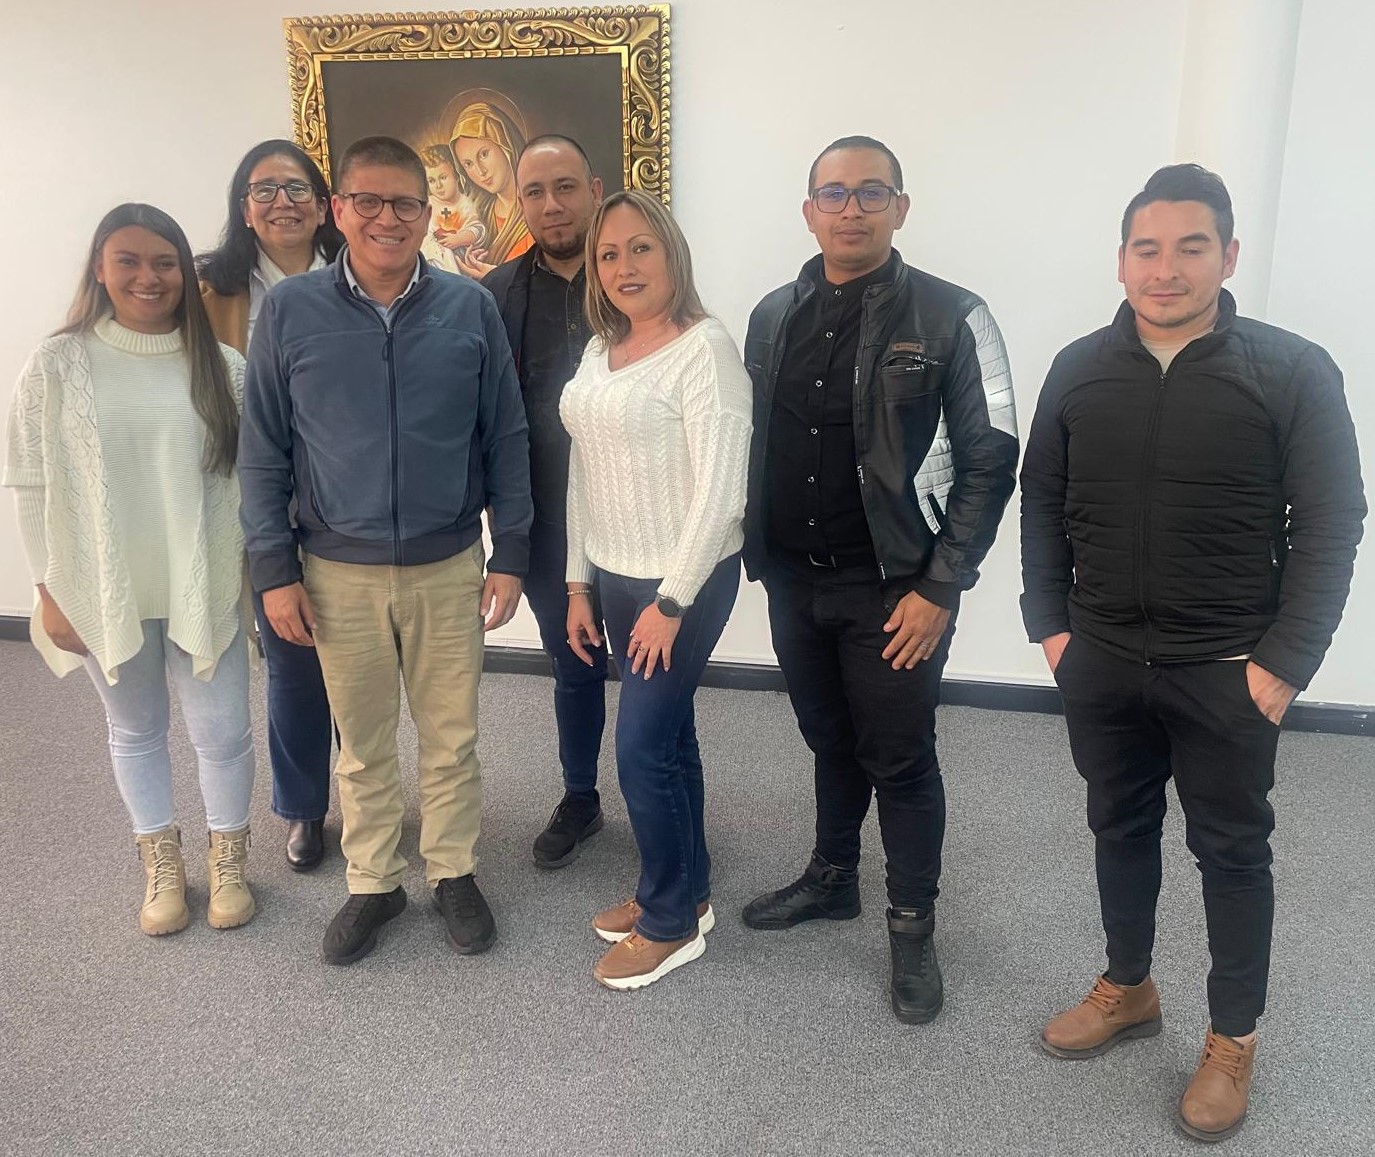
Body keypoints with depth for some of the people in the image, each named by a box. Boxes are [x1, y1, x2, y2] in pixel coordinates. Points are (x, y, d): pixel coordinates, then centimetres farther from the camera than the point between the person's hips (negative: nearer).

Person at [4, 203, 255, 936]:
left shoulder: (220, 367, -2)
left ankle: (228, 860, 29)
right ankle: (161, 864, 35)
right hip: (103, 592, 0)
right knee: (135, 731, 16)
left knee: (221, 731, 5)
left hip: (203, 590, 0)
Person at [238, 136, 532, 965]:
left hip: (450, 567, 0)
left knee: (452, 736, 13)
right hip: (340, 573, 0)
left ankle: (454, 871, 33)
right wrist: (275, 570, -2)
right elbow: (263, 452, 0)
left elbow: (506, 440, 1)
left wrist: (510, 554, -1)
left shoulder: (472, 308, -3)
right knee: (363, 744, 14)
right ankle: (374, 882, 33)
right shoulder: (290, 311, -3)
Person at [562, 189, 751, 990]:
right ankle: (686, 890, 33)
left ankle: (672, 923, 17)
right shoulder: (601, 351, 9)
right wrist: (579, 584, 10)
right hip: (616, 576, 7)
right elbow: (584, 472, 12)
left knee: (641, 746, -3)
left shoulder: (705, 347, -14)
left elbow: (720, 489, -19)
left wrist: (672, 601, -18)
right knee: (668, 733, 17)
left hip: (687, 580, -7)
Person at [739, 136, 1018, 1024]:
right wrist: (760, 555, 8)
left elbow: (990, 460, -10)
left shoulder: (951, 318, -10)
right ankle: (832, 879, 40)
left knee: (900, 759, 6)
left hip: (896, 590, -4)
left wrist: (939, 588, -13)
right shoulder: (775, 316, 5)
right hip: (794, 582, 5)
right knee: (831, 741, 20)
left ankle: (914, 925, 26)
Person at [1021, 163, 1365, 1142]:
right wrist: (1051, 623, 2)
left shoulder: (1293, 373, -9)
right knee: (1121, 830, 18)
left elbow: (1330, 525, -8)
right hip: (1102, 663, 3)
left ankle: (1234, 1039, 30)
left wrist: (1284, 662, -12)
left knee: (1232, 851, 11)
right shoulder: (1079, 370, 2)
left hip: (1228, 673, -3)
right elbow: (1043, 503, 7)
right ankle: (1129, 989, 39)